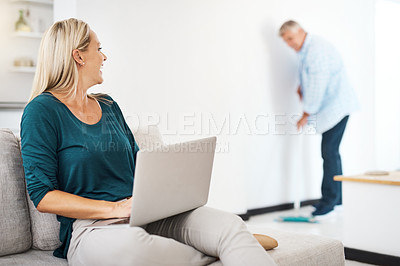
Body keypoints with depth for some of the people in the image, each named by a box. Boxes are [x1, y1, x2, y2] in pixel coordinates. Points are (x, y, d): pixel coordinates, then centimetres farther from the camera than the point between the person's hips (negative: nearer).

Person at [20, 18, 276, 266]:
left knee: (230, 225, -22)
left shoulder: (109, 106, 19)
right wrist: (116, 208, -17)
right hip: (91, 225, -5)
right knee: (130, 243, -41)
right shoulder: (41, 111, -2)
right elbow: (43, 196, -8)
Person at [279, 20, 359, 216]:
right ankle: (337, 199, 20)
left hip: (336, 105, -10)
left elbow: (317, 86, -22)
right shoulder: (304, 50, 12)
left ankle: (329, 201, -5)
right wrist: (302, 86, 11)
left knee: (329, 152, -12)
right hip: (329, 107, 10)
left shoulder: (316, 49, -20)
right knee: (331, 152, 12)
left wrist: (306, 115, -15)